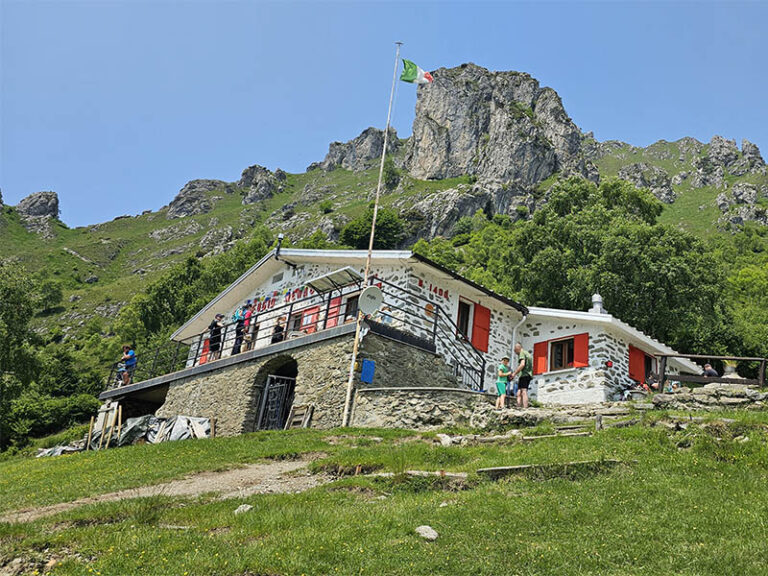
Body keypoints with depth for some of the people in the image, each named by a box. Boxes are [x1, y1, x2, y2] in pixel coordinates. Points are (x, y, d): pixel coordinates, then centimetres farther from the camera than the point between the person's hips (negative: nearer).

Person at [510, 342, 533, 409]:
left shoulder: (522, 352, -2)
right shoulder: (528, 354, 27)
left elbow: (522, 364, -17)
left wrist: (514, 373, -12)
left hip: (524, 374, -9)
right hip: (529, 375, 9)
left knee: (524, 392, -18)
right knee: (519, 393, 5)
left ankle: (525, 408, -28)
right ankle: (518, 408, -2)